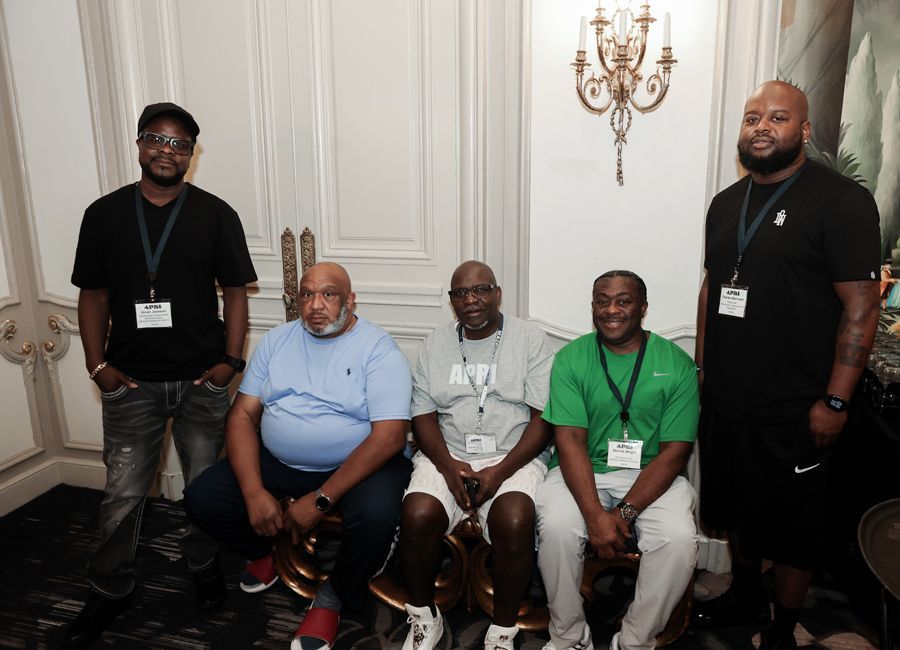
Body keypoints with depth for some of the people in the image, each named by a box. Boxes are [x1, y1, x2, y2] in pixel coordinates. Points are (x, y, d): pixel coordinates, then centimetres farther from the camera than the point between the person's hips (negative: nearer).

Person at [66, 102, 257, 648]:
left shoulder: (215, 214, -2)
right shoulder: (104, 214, 3)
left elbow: (235, 292, -1)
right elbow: (94, 294, 6)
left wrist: (230, 361, -8)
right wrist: (98, 364, -2)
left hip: (202, 379, 0)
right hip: (131, 381, 1)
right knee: (123, 493, 8)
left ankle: (204, 564, 38)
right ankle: (110, 590, 29)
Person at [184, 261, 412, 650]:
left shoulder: (378, 349, -11)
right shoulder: (276, 341, 5)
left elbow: (389, 437, -19)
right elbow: (243, 414, 1)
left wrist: (321, 500, -23)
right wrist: (254, 492, -15)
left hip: (358, 465, -4)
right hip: (278, 462, 5)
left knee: (376, 518, -33)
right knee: (200, 499, -10)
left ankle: (334, 597, 1)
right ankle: (265, 552, 22)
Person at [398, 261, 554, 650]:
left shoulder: (530, 340, 2)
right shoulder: (436, 344, 11)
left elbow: (543, 419, -4)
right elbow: (423, 416, 7)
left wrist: (501, 472, -16)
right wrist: (448, 465, -11)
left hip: (514, 457, -2)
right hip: (447, 454, 2)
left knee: (514, 523, -31)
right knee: (417, 517, -25)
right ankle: (423, 616, 2)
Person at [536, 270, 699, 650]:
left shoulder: (677, 363, -3)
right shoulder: (571, 359, -2)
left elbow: (675, 451, -7)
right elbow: (570, 440, -10)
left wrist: (626, 511, -18)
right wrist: (595, 515, -23)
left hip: (651, 476, 0)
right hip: (583, 473, 0)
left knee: (679, 540, -27)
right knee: (556, 527, -28)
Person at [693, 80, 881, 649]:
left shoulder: (842, 202, -11)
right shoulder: (726, 202, 9)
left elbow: (862, 306, -14)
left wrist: (835, 401, -17)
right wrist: (703, 368, 12)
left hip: (792, 409, -6)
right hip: (725, 398, 6)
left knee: (792, 523, 10)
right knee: (739, 508, 21)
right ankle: (746, 596, 43)